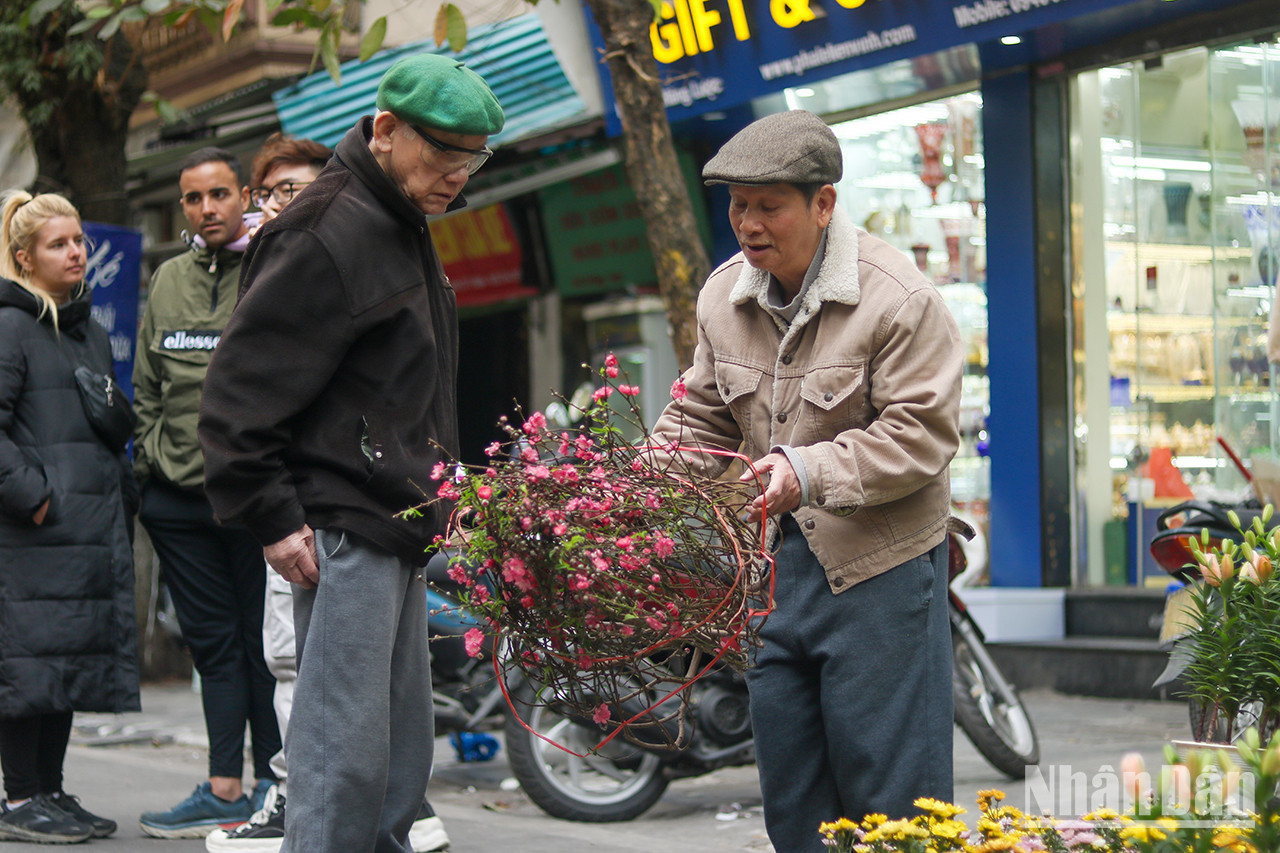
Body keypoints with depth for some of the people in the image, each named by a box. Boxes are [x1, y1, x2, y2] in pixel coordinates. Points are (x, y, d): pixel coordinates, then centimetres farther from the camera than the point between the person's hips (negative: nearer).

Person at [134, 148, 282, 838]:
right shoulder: (169, 280, 14)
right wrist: (152, 457, 11)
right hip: (180, 497, 5)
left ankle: (274, 786, 9)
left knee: (264, 642, 1)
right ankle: (224, 790, 14)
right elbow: (147, 388, 20)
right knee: (212, 642, 9)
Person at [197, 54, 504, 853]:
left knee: (402, 756, 13)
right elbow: (242, 387, -17)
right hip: (342, 531, -10)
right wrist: (272, 517, -19)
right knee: (346, 756, -9)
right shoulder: (331, 234, -14)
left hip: (397, 531, 10)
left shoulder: (404, 229, 18)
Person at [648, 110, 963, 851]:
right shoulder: (723, 296, 6)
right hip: (773, 561, 6)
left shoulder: (899, 299, -15)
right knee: (790, 792, 13)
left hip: (879, 567, -6)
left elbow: (920, 435, -17)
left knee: (886, 790, -2)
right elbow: (701, 418, 16)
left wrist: (810, 472, -27)